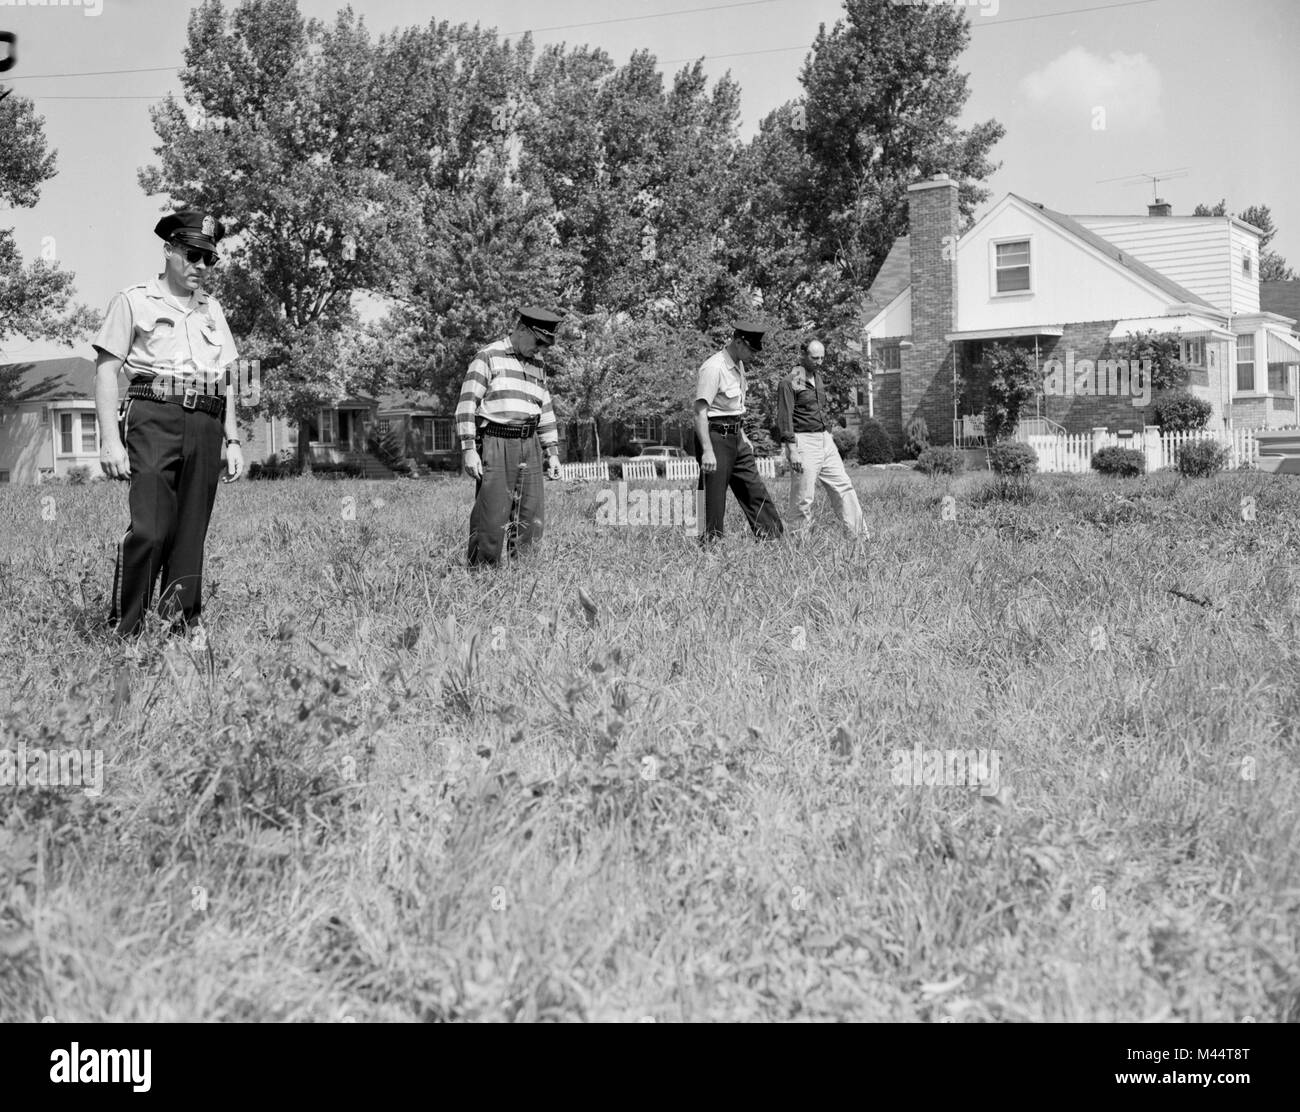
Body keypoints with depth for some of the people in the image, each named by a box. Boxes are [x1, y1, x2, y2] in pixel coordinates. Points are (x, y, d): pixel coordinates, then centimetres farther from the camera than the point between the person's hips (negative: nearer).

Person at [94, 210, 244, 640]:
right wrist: (110, 440, -9)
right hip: (155, 418, -5)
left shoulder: (211, 309, 22)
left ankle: (185, 622, 7)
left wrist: (233, 440, 16)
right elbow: (106, 371, 0)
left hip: (206, 424, 5)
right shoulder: (134, 301, 6)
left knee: (191, 532, 3)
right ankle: (124, 631, -9)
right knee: (150, 528, -15)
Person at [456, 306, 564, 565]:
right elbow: (467, 405, -7)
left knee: (532, 519, 1)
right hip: (495, 445, -6)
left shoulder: (536, 366, 18)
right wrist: (468, 449, -14)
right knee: (492, 518, -10)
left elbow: (545, 411, 24)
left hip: (529, 447, 6)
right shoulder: (488, 357, -3)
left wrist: (553, 453, 16)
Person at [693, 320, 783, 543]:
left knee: (754, 490, 11)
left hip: (735, 436, 9)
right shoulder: (713, 368, -18)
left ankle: (773, 537, 16)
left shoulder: (738, 365, 11)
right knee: (715, 499, -7)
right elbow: (700, 412, -22)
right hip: (716, 436, -9)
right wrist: (707, 450, -28)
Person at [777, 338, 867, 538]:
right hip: (804, 441, -8)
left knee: (843, 487, 5)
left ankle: (859, 535, 8)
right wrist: (792, 451, -19)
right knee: (803, 497, -5)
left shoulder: (818, 377, 16)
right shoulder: (790, 382, -10)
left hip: (825, 440, 8)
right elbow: (784, 418, -14)